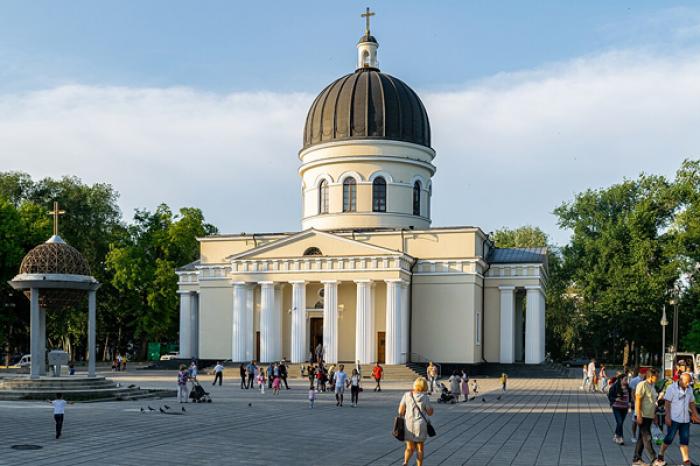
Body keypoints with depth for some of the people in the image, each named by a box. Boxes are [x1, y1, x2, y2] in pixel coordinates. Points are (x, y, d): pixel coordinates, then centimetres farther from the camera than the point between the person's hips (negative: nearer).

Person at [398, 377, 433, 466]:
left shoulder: (407, 395, -4)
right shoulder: (425, 397, -10)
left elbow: (400, 411, -4)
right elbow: (430, 413, -1)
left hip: (408, 425, 2)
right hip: (420, 425, -2)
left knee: (410, 448, 13)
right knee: (420, 448, 15)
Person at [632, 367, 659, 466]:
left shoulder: (652, 386, 14)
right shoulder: (642, 385, -13)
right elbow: (638, 400, -17)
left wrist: (655, 416, 21)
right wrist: (639, 416, -21)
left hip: (649, 416, 9)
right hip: (643, 416, -9)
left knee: (642, 438, 11)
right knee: (647, 438, -7)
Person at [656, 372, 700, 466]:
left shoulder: (689, 389, 9)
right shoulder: (672, 388, -10)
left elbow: (691, 403, 18)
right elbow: (667, 403, -11)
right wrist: (667, 417, -16)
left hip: (685, 419, 6)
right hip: (674, 419, -6)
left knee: (685, 440, 6)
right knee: (669, 438, -1)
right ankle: (660, 456, 13)